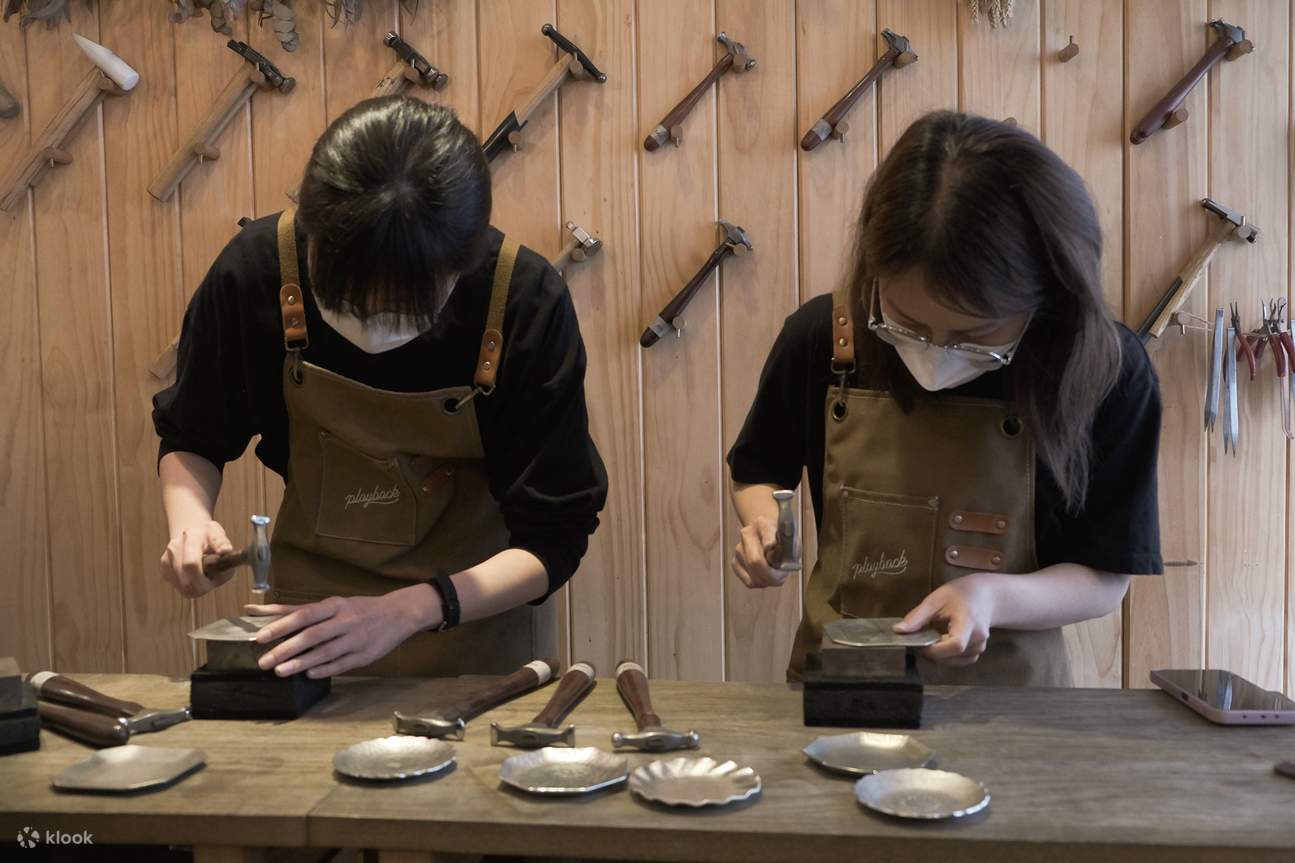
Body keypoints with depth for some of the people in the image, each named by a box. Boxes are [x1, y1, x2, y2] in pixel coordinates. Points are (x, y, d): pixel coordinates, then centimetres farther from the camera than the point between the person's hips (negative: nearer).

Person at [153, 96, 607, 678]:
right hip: (308, 592, 2)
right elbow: (189, 437, 0)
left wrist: (406, 610, -35)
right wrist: (189, 519, -21)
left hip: (478, 602, -1)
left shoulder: (529, 305, -27)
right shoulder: (254, 271, -21)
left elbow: (553, 538, -21)